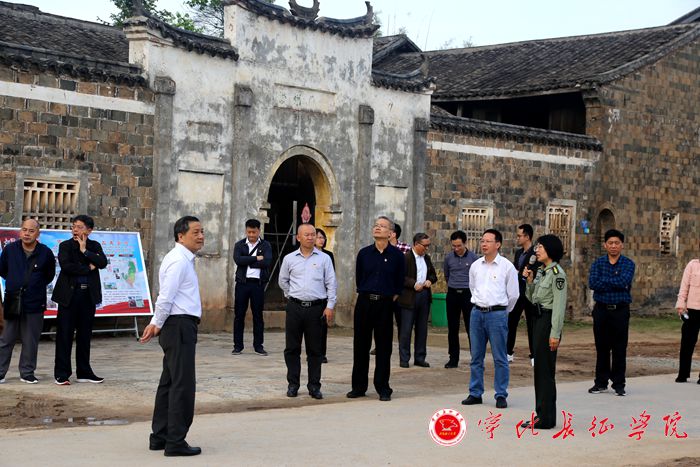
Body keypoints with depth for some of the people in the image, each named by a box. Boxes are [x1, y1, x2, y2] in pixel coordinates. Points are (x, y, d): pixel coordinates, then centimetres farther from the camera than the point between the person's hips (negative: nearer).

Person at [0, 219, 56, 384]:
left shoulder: (46, 253, -2)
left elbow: (49, 275, 14)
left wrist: (37, 285, 9)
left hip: (35, 303, 0)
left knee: (30, 342, 4)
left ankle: (27, 373, 14)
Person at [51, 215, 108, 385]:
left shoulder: (94, 246, 10)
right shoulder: (65, 246, 1)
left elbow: (103, 262, -7)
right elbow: (66, 266, -15)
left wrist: (85, 250, -11)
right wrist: (88, 268, -9)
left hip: (88, 295, 3)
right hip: (69, 294, -3)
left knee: (85, 335, 9)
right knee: (64, 335, -2)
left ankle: (84, 372, 18)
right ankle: (61, 374, 3)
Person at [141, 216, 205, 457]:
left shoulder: (184, 259, 18)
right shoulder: (178, 261, -15)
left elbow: (167, 298, 21)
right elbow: (165, 297, -19)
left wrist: (157, 323, 14)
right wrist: (158, 324, -6)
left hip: (180, 326, 11)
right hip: (180, 326, -11)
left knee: (169, 382, 14)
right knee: (183, 384, -8)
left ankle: (159, 437, 21)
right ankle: (175, 442, -4)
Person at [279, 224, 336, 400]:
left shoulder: (324, 258, 3)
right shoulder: (289, 259, 6)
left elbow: (331, 284, 2)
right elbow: (283, 281, 19)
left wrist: (330, 306, -4)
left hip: (317, 308, -1)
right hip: (295, 307, 1)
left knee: (315, 349, 3)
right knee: (292, 348, 4)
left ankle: (314, 386, 9)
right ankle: (293, 384, 12)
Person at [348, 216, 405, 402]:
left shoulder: (396, 255, 0)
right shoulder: (364, 253, 5)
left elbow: (399, 282, 7)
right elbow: (358, 278, 13)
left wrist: (392, 298, 6)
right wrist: (365, 294, 10)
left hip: (385, 303, -2)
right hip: (364, 302, 2)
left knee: (383, 347, 1)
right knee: (360, 345, 5)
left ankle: (383, 388, 8)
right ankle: (359, 386, 14)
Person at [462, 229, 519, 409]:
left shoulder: (507, 266, -4)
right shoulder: (475, 266, 9)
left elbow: (513, 294, 2)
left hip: (497, 314, -4)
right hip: (477, 313, 4)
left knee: (500, 358, -2)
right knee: (476, 357, 8)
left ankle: (501, 395, 5)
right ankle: (475, 393, 15)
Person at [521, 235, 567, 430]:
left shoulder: (557, 273, -13)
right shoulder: (540, 271, 14)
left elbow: (559, 305, -17)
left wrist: (555, 334, -20)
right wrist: (529, 281, 3)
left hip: (549, 321, -9)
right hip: (538, 319, 9)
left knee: (545, 369, -5)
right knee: (539, 368, 12)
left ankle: (547, 418, 0)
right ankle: (541, 413, 19)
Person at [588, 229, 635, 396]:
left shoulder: (628, 264, 0)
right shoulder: (598, 263, 5)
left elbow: (623, 282, -19)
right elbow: (592, 283, -11)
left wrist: (604, 281, -10)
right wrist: (615, 284, -14)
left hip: (620, 310, -2)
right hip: (601, 309, 2)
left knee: (619, 348, 2)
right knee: (601, 347, 8)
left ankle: (619, 384, 10)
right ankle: (601, 382, 17)